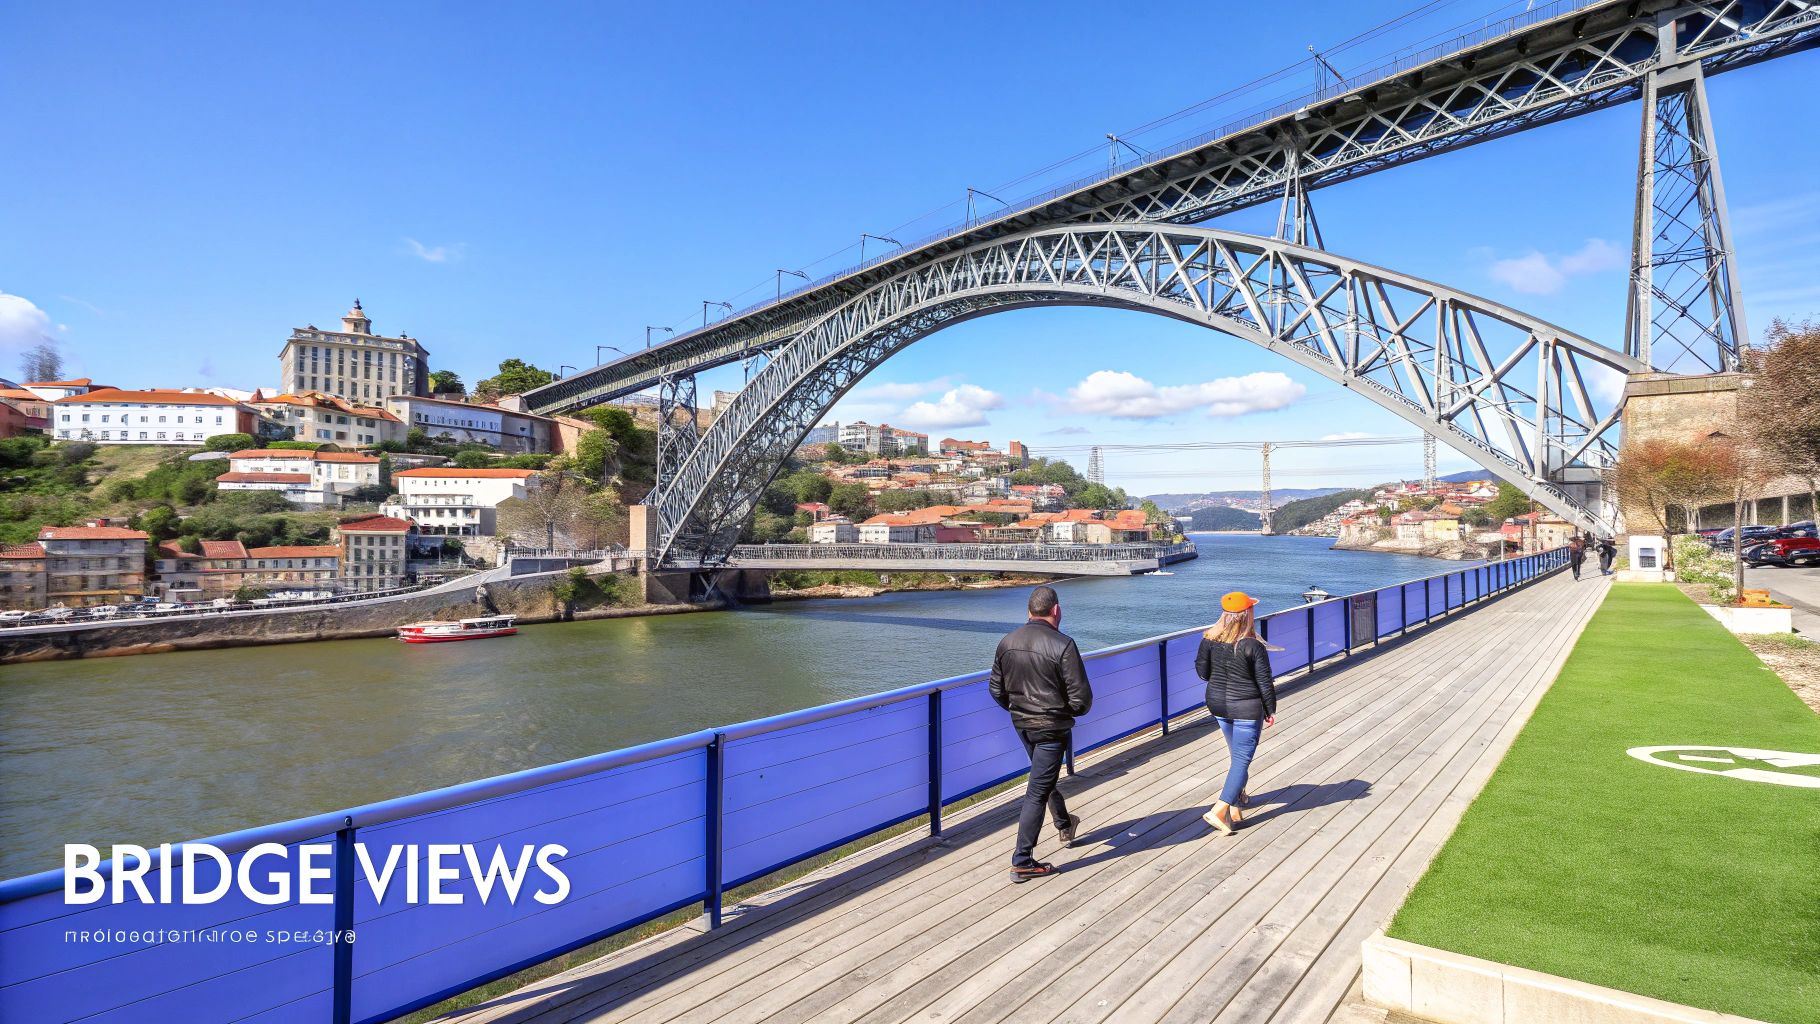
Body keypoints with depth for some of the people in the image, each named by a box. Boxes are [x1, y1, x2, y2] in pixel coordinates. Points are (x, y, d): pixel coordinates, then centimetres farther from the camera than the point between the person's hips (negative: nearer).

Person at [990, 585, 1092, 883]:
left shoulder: (1007, 642, -3)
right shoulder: (1062, 645, -21)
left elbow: (996, 690, 5)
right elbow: (1081, 698, -19)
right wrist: (1074, 710, 3)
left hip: (1021, 724, 6)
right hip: (1052, 727, -6)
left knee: (1045, 778, 28)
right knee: (1037, 792, 2)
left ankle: (1064, 826, 49)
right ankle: (1022, 862, 7)